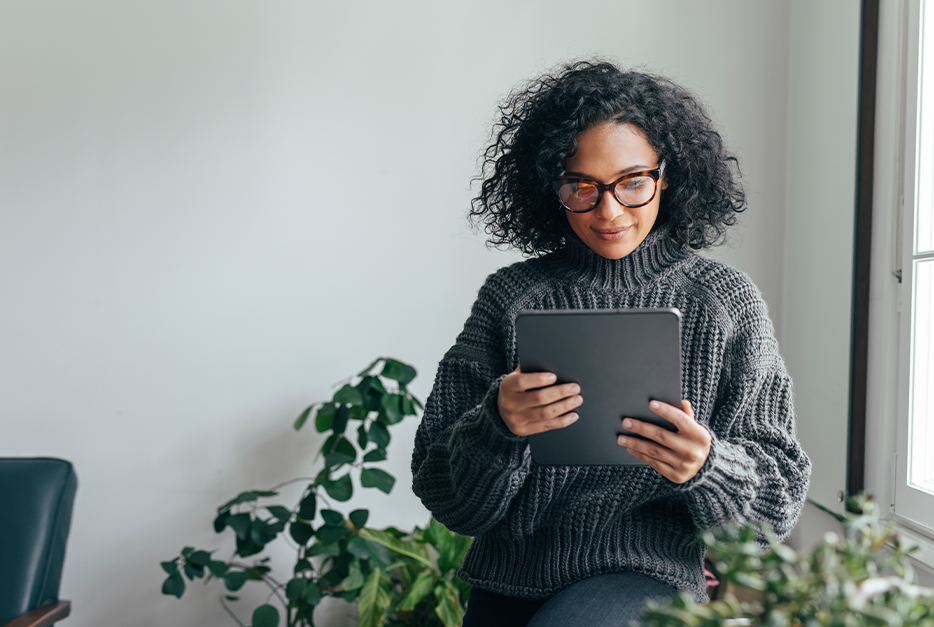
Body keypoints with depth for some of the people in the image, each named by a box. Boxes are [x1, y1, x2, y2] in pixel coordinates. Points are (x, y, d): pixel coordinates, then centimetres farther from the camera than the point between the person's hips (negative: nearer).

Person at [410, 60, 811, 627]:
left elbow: (781, 494, 1)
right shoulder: (511, 298, 1)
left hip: (650, 577, -2)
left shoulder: (726, 302, 0)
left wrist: (707, 467, -21)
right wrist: (498, 427, -22)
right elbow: (446, 494, -1)